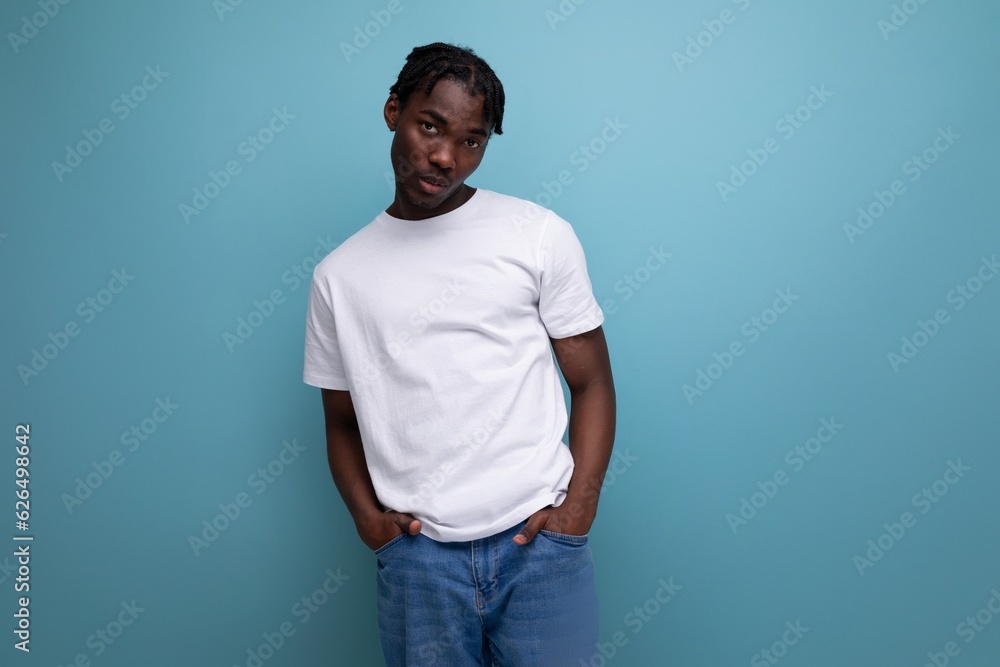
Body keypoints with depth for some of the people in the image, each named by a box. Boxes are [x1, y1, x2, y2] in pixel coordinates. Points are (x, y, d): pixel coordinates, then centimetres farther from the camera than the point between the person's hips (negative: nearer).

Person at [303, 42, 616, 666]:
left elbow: (592, 382, 2)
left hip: (538, 542, -1)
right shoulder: (339, 275, 7)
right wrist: (367, 514, -2)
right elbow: (342, 420, 14)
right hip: (415, 556, 2)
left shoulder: (542, 235, 0)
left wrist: (578, 507, -9)